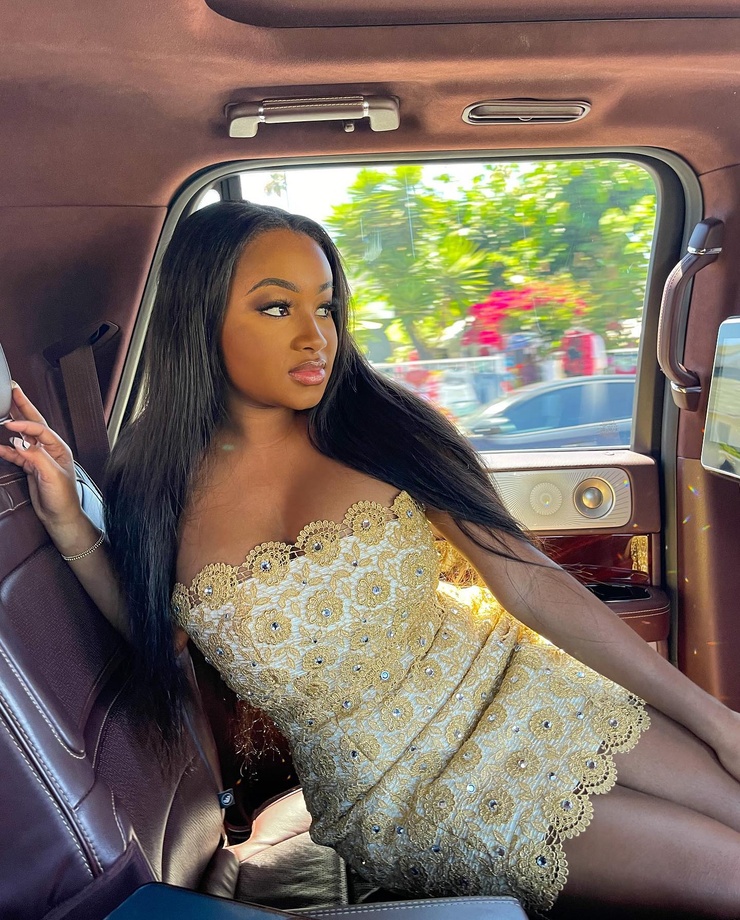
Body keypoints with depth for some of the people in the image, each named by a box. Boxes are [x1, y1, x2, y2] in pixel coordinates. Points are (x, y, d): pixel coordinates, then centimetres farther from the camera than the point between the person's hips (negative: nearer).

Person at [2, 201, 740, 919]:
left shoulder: (380, 427, -8)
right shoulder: (160, 487, -8)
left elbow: (529, 581, -8)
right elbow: (158, 634, 8)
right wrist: (71, 527, -7)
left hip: (511, 688, 3)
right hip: (405, 797, -2)